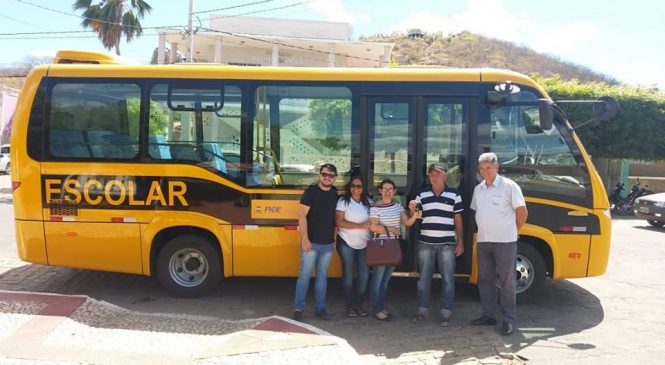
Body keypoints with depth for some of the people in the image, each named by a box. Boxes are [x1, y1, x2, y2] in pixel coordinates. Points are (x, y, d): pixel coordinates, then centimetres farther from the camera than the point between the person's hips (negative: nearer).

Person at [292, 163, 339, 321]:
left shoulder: (335, 193, 7)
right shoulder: (311, 191, -9)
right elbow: (302, 216, -12)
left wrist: (334, 234, 10)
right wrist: (304, 238, -17)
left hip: (327, 243, 5)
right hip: (311, 242, -5)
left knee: (322, 276, 11)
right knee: (304, 274, -1)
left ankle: (320, 308, 20)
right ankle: (298, 308, 8)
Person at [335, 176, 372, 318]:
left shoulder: (368, 202, 5)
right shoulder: (343, 201, -7)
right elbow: (339, 222, -15)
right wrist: (360, 226, -22)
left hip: (364, 244, 4)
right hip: (346, 243, -3)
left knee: (364, 275, 2)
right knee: (348, 275, 5)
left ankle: (359, 304, 17)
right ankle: (350, 306, 17)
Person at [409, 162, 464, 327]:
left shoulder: (454, 195, 1)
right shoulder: (422, 195, 6)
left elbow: (458, 220, 4)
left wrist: (460, 242, 1)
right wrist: (412, 209, -13)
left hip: (447, 244, -2)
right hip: (426, 243, 2)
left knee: (448, 279, 1)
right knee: (424, 278, 9)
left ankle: (446, 313, 10)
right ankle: (422, 310, 19)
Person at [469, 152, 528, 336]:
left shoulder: (509, 186, -7)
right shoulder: (478, 189, 10)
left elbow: (522, 212, -4)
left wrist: (511, 230, 5)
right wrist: (486, 230, 11)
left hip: (505, 242, -6)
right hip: (483, 241, 6)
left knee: (507, 281, 1)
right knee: (485, 280, 11)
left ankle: (509, 319, 8)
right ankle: (488, 315, 21)